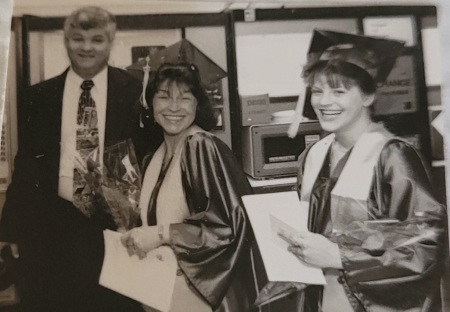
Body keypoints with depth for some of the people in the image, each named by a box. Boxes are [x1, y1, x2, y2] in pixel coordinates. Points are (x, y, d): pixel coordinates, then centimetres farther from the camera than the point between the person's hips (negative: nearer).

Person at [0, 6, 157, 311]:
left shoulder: (132, 89, -2)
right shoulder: (42, 95, 4)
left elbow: (148, 150, 0)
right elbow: (28, 160, 6)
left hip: (116, 220, -1)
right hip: (53, 222, 2)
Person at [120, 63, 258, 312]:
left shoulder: (202, 147, -18)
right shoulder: (158, 154, 4)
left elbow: (229, 226, -23)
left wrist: (162, 234, -22)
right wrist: (140, 236, 0)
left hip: (200, 290, -7)